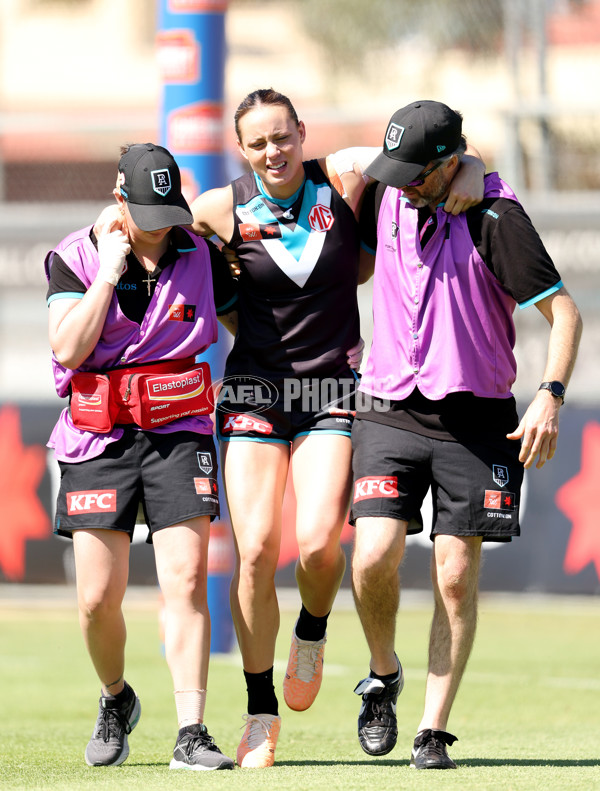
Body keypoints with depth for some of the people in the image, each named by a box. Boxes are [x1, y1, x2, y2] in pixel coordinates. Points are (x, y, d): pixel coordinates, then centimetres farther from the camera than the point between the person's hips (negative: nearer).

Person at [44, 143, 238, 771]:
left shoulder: (200, 256, 5)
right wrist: (109, 273, -14)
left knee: (186, 580, -12)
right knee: (97, 598, -2)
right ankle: (116, 700, 27)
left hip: (179, 430, 1)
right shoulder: (76, 258, -1)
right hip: (97, 437, -1)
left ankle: (191, 734, -12)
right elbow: (68, 349, -14)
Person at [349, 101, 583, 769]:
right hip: (389, 410, 3)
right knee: (374, 556, -13)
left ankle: (434, 732, 5)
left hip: (475, 418, -3)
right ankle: (383, 675, 14)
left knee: (455, 573, -3)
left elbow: (563, 312, -12)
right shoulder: (387, 197, 3)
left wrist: (550, 396, -24)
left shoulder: (494, 217, -12)